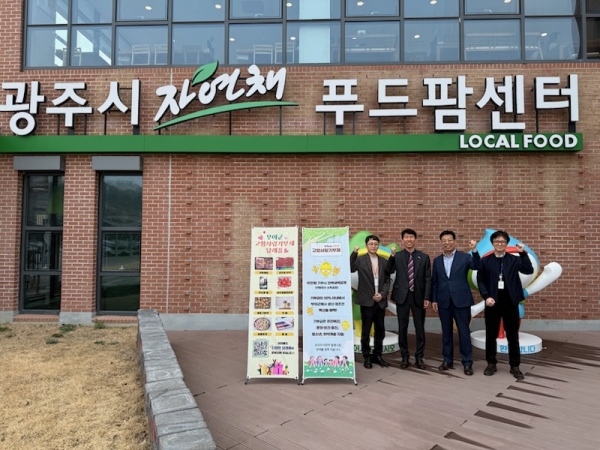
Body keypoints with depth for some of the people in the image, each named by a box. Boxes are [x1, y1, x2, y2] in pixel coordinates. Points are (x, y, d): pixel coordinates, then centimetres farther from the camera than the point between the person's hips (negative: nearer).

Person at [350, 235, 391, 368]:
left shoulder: (384, 261, 9)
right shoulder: (360, 260, -2)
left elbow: (387, 280, 8)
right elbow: (349, 269, -19)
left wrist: (382, 294, -7)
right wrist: (354, 253, -27)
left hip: (380, 301, 4)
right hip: (367, 301, -4)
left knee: (380, 330, 11)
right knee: (366, 331, 4)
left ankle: (377, 355, 25)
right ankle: (367, 357, 16)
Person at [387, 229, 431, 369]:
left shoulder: (424, 257, 3)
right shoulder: (397, 256, 2)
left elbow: (428, 279, 2)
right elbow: (389, 271, -11)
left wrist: (427, 297, -5)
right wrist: (392, 255, -20)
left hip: (418, 296, 0)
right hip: (402, 296, 0)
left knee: (420, 328, 8)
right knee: (402, 328, 7)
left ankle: (419, 357, 21)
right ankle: (405, 357, 19)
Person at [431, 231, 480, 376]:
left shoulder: (464, 257, 0)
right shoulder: (437, 260, 9)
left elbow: (477, 266, -19)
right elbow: (434, 282, 10)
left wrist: (474, 250, -33)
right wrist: (434, 300, 5)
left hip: (461, 301, -3)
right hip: (444, 302, 3)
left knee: (464, 332, 2)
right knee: (446, 332, 10)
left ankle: (467, 363, 12)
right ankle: (447, 360, 21)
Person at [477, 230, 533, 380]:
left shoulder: (514, 259, 4)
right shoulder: (485, 261, 3)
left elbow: (529, 271, -10)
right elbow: (480, 280, 1)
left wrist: (523, 253, -18)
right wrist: (486, 296, -11)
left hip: (510, 303, 0)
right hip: (492, 303, 0)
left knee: (513, 336, 7)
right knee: (491, 335, 9)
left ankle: (515, 366, 20)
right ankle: (491, 364, 22)